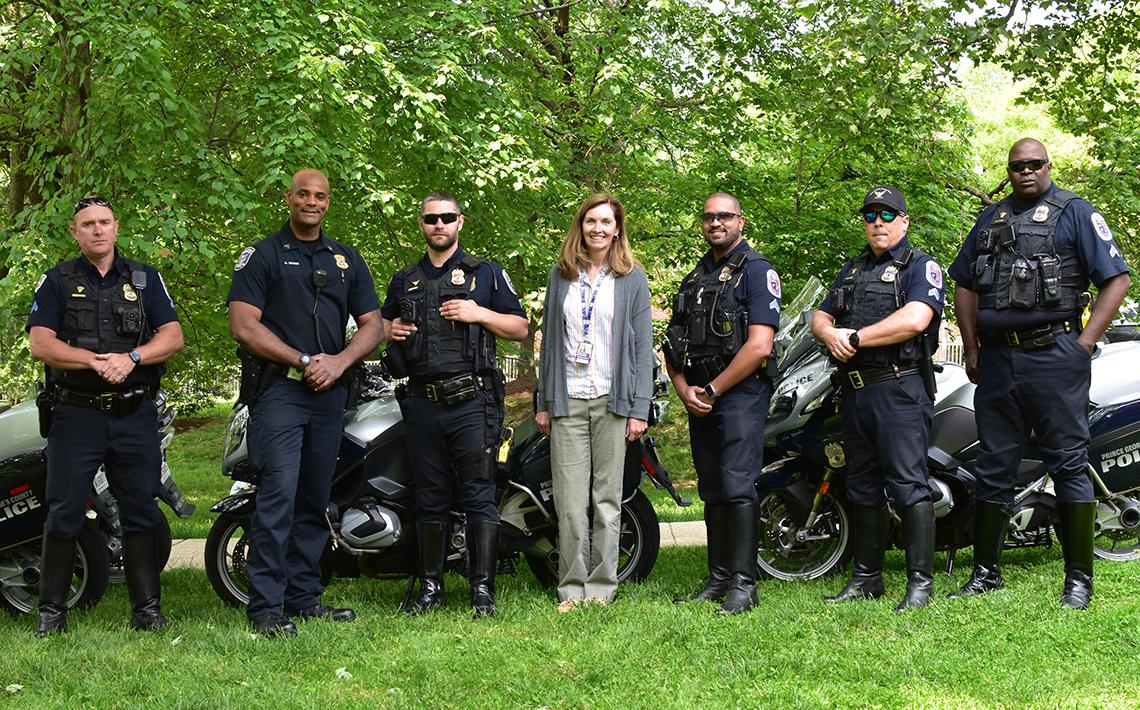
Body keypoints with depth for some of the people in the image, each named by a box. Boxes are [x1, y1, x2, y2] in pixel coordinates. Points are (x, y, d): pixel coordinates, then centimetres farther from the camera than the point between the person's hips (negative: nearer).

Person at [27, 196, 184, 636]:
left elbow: (173, 336, 4)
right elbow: (39, 344, -4)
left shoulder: (145, 279, 12)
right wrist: (96, 361, -17)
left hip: (134, 414, 2)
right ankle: (52, 611, 6)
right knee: (64, 514, -1)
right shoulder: (57, 281, 7)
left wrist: (130, 358, -14)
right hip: (75, 414, -1)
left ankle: (147, 608, 10)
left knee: (140, 512, 4)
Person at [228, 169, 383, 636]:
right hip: (278, 389, -5)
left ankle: (304, 597, 16)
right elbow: (243, 326, -7)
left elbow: (372, 324, 14)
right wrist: (304, 360, -12)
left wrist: (339, 361, -5)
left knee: (314, 501, 9)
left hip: (330, 392, 5)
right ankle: (266, 606, -10)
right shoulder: (263, 255, 2)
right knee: (278, 494, -13)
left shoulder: (347, 259, 17)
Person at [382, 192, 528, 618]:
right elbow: (381, 325, 29)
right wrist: (391, 330, 5)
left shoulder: (486, 273, 8)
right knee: (430, 498, 8)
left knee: (479, 495, -6)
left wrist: (479, 313, -10)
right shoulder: (404, 280, 18)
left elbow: (520, 328, 6)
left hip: (471, 401, -4)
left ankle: (483, 588, -3)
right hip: (421, 402, 4)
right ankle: (430, 587, 14)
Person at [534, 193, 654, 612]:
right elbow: (549, 340, 13)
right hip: (567, 400, 2)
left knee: (607, 499, 1)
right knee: (570, 502, 0)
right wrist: (542, 402, 8)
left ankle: (601, 587, 9)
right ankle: (571, 588, 7)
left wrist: (639, 408, -5)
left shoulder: (632, 278, 5)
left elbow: (642, 346, 2)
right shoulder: (561, 276, 12)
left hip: (612, 401, -2)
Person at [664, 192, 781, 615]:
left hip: (741, 393, -7)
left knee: (737, 487, -13)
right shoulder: (694, 279, 19)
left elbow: (759, 346, -14)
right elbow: (674, 346, 18)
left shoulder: (757, 271, -3)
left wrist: (712, 390, -11)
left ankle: (743, 584, -11)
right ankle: (718, 579, 14)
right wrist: (685, 391, 0)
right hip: (700, 400, 7)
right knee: (712, 492, 9)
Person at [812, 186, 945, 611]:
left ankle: (920, 580, -8)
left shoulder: (921, 266, -1)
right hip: (856, 389, 8)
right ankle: (866, 577, 19)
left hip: (900, 389, -8)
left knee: (907, 485, -11)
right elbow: (821, 317, 19)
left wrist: (854, 338, -13)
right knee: (863, 488, 12)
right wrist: (830, 333, -6)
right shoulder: (853, 269, 22)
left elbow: (915, 319, -18)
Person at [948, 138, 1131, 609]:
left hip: (1055, 357, -5)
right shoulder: (990, 220, 17)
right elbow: (964, 284, 23)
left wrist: (1085, 343, -10)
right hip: (997, 358, 5)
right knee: (993, 465, 9)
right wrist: (971, 349, 14)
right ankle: (986, 571, 18)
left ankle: (1079, 578, 3)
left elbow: (1117, 279, -4)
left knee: (1069, 464, -3)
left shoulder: (1075, 213, 2)